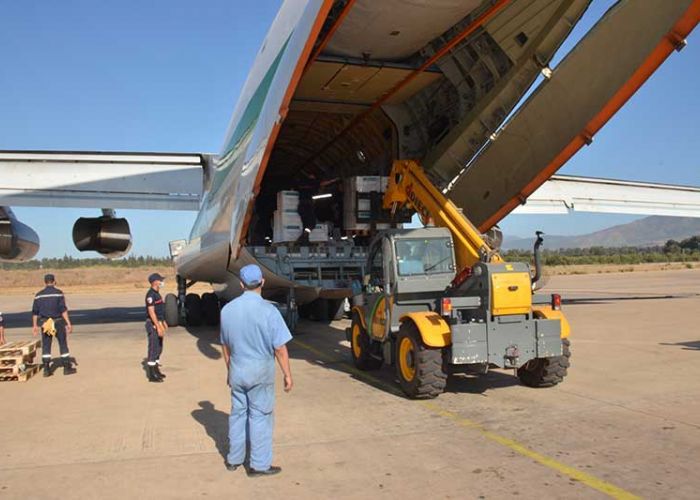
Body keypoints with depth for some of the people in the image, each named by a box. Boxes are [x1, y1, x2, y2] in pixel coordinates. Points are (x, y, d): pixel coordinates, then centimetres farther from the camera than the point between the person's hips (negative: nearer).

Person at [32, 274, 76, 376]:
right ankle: (67, 367, 9)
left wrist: (35, 325, 15)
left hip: (45, 323, 3)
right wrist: (68, 323, -12)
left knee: (46, 346, 8)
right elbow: (63, 310, -13)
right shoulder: (58, 293, -7)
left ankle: (46, 369, 5)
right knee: (63, 344, 6)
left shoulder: (39, 295, 4)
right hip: (58, 322, -3)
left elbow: (35, 312, 6)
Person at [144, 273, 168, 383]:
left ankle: (156, 370, 26)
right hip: (153, 325, -10)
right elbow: (151, 312, -22)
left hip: (158, 324, 10)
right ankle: (152, 375, -2)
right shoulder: (150, 294, -17)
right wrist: (158, 326, -25)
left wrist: (163, 323, 22)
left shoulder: (157, 293, 14)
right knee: (153, 349, -6)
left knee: (159, 349, 15)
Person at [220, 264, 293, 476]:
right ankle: (259, 464, 13)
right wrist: (287, 374, -5)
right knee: (260, 416, 5)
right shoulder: (268, 311, -17)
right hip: (261, 372, -5)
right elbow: (280, 348, -15)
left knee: (238, 413, 17)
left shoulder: (227, 309, 0)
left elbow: (225, 345, 10)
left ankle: (234, 459, 29)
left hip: (237, 371, 5)